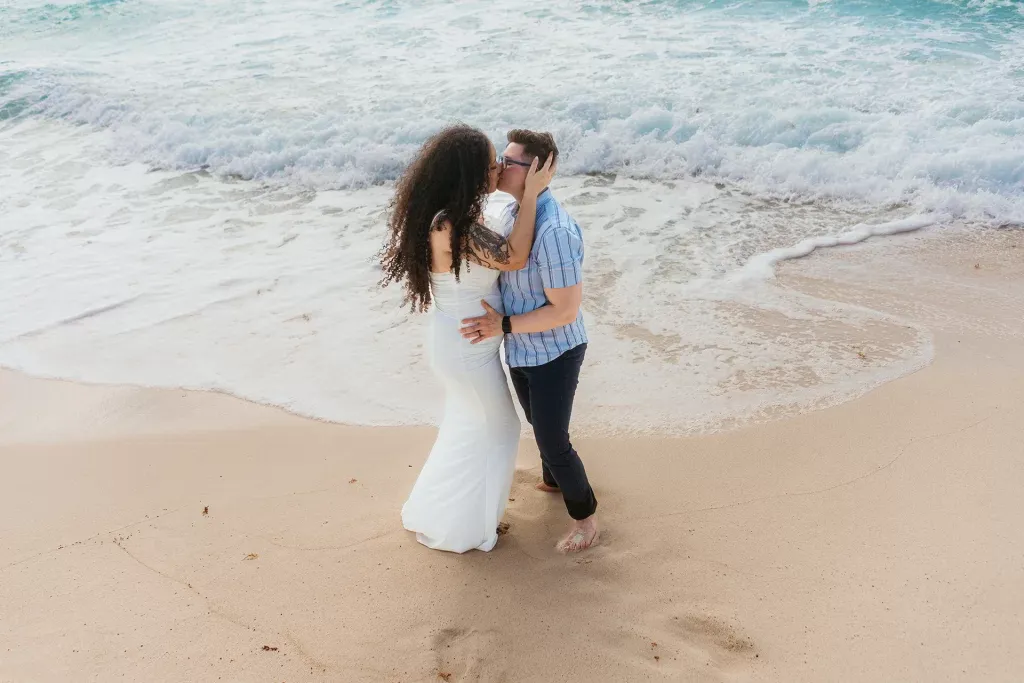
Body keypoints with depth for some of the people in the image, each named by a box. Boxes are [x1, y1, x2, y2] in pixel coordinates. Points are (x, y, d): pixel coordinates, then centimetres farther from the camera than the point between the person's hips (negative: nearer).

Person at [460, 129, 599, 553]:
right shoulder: (512, 212, -3)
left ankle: (584, 516, 26)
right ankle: (553, 479, 56)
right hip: (521, 350, 9)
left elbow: (565, 310, -28)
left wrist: (503, 326, -27)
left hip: (554, 354, -9)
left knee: (553, 442, 1)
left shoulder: (554, 230, -32)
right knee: (539, 423, 28)